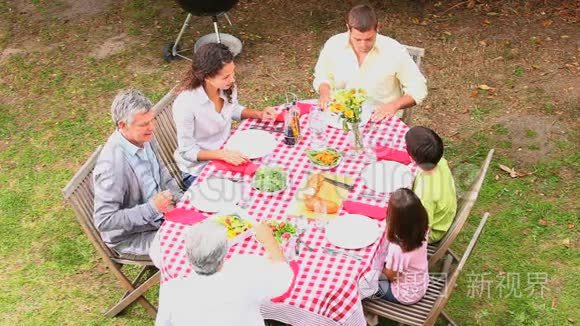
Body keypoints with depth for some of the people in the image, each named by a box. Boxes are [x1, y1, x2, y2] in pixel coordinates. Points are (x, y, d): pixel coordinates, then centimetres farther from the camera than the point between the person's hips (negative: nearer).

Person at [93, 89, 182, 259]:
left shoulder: (144, 138, -10)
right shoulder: (111, 165, -34)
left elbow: (161, 170, 10)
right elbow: (103, 221, -30)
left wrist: (179, 197, -3)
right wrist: (151, 208, -33)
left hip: (158, 213, 7)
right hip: (130, 237, -7)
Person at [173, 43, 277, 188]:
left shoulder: (228, 87, -12)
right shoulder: (185, 104, -29)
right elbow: (187, 150, -20)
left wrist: (259, 114, -4)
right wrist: (222, 154, -32)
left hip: (226, 153, 6)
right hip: (198, 169, -6)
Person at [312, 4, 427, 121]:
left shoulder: (395, 51, -17)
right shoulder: (333, 45, -9)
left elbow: (418, 88, -8)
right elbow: (323, 76, 9)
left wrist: (394, 105, -24)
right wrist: (325, 92, -12)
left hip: (382, 119, -1)